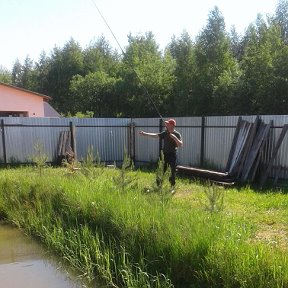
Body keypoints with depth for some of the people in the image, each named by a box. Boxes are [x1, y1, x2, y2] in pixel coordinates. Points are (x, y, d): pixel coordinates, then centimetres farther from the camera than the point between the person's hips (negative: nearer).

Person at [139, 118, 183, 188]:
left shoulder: (177, 134, -8)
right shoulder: (165, 133, 6)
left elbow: (181, 145, -17)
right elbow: (155, 135, 2)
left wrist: (175, 137, -28)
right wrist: (145, 134, -4)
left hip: (172, 154, -4)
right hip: (165, 154, 4)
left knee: (173, 170, 3)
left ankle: (172, 185, 17)